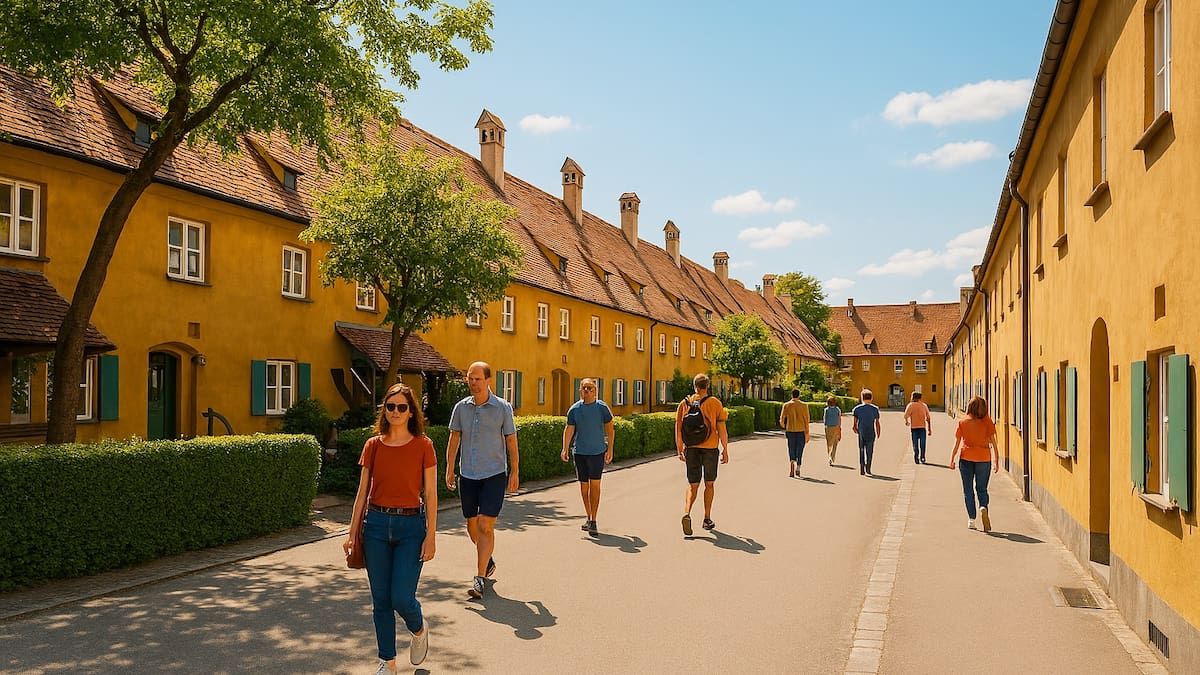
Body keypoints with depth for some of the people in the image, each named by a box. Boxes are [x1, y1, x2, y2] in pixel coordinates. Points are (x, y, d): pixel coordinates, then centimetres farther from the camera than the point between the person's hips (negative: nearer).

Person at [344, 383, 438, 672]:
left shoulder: (423, 445, -4)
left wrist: (431, 536, -8)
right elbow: (362, 492, 7)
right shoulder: (373, 445, 3)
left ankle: (419, 629, 27)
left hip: (411, 525, -3)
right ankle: (387, 661, 23)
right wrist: (352, 533, 5)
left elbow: (430, 495, -4)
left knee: (402, 598, -7)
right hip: (376, 523, 3)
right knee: (381, 599, 7)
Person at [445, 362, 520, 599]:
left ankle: (479, 578, -5)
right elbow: (454, 439, 9)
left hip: (494, 475, -4)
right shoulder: (461, 407, 4)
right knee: (472, 526, 12)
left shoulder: (503, 408, -4)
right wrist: (449, 469, 4)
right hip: (467, 475, 4)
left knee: (485, 526, -11)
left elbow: (511, 441, 1)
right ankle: (488, 561, 37)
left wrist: (515, 472, 0)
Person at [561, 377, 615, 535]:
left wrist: (610, 449, 0)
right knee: (583, 485, 9)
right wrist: (565, 449, -9)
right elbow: (569, 430, 1)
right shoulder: (574, 409, 2)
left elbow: (609, 429, 4)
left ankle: (593, 521, -2)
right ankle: (589, 518, 22)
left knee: (595, 485, -6)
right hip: (580, 452, 2)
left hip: (597, 452, -2)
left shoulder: (602, 407, -2)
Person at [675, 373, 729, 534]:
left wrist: (680, 450, 11)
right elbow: (721, 429, -5)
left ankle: (687, 513, -15)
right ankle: (707, 519, 19)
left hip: (691, 448, 2)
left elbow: (678, 429, 3)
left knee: (692, 486, 8)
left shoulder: (684, 403, 3)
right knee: (709, 484, 14)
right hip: (710, 448, -2)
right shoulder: (715, 403, -4)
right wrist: (725, 450, 3)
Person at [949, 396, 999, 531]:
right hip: (984, 458, 0)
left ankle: (971, 519, 7)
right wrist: (996, 459, 3)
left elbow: (957, 443, -1)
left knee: (968, 490, 9)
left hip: (966, 458, 0)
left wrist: (952, 459, 7)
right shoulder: (987, 421, -2)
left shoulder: (962, 422, -2)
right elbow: (992, 441, -3)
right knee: (982, 489, 12)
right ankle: (983, 507, -17)